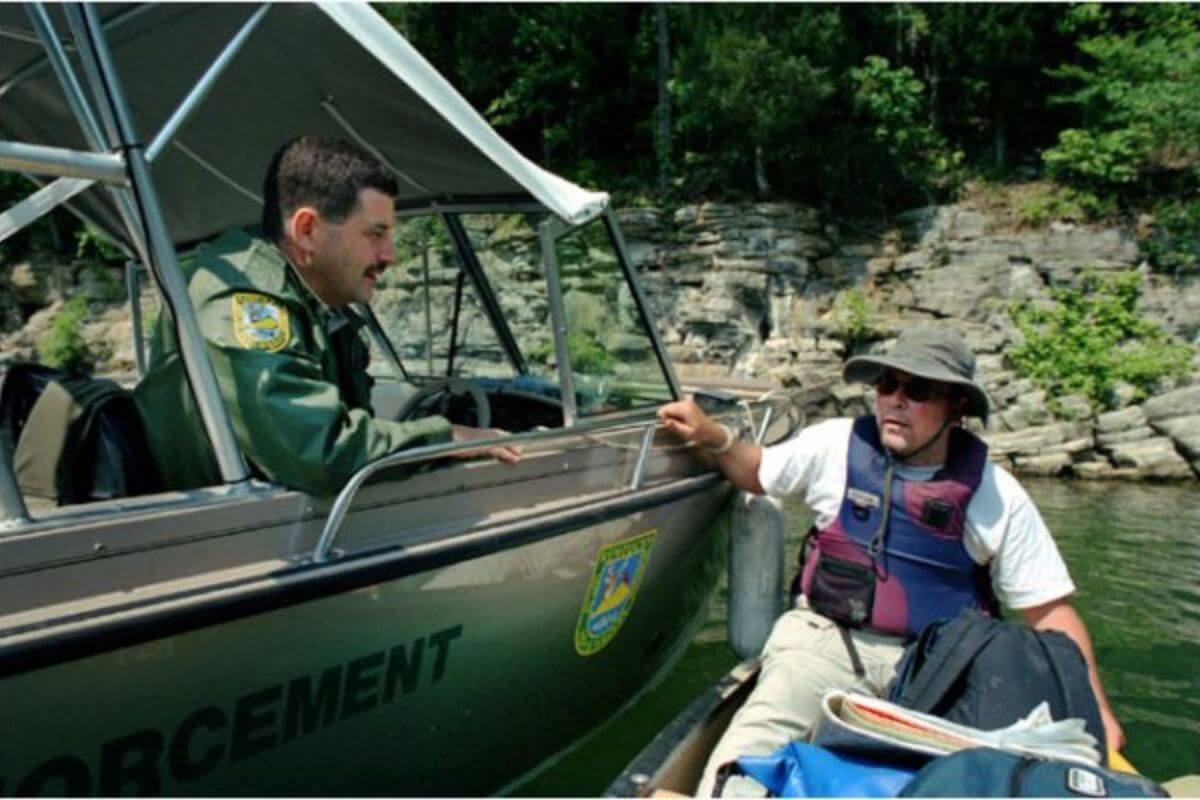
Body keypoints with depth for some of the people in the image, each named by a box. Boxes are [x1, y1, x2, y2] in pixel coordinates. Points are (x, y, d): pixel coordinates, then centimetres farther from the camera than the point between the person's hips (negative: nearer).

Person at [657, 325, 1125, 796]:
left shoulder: (996, 497, 1)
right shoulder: (836, 445, 4)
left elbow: (1050, 612, 6)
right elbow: (757, 474, 21)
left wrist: (1096, 708, -3)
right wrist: (711, 436, 3)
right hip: (825, 637, 0)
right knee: (759, 733, -28)